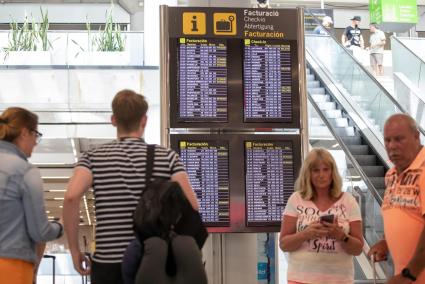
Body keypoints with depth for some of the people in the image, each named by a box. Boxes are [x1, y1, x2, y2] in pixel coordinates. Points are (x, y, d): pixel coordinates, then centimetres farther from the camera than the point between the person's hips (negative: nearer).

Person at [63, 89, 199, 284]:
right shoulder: (167, 157, 3)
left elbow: (71, 197, -14)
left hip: (108, 262, 0)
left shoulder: (94, 158, 3)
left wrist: (75, 250, -5)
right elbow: (191, 205, -7)